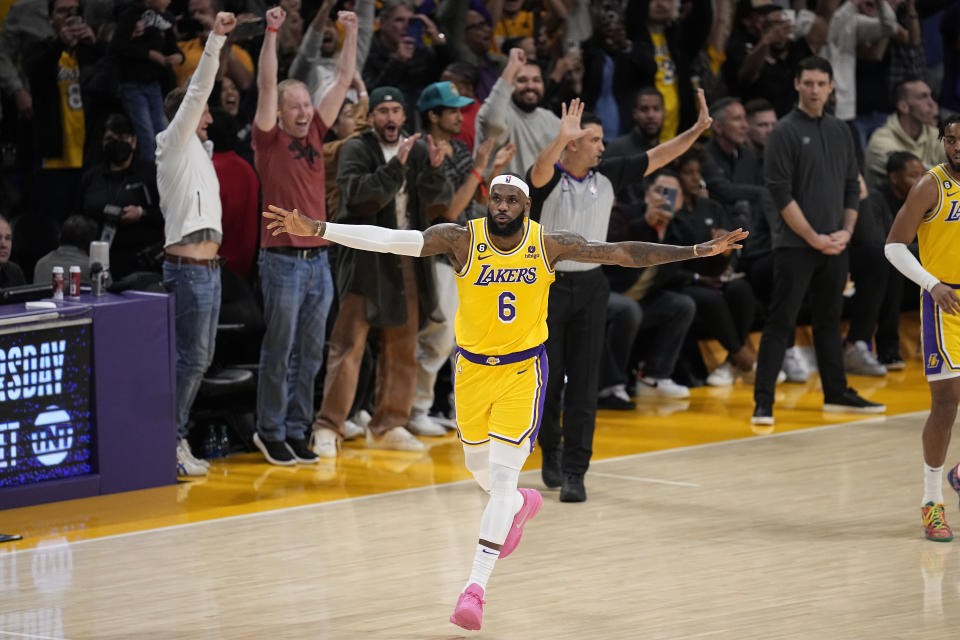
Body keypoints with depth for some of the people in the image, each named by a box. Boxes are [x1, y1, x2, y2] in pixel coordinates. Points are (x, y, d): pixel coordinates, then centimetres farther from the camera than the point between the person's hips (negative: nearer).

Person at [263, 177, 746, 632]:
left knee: (503, 476, -9)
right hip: (472, 367, 2)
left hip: (522, 370, -2)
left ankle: (475, 588, -8)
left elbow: (621, 253, -10)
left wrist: (698, 251, -13)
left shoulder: (549, 244, -12)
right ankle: (521, 504, 55)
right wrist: (317, 229, -33)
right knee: (479, 467, 19)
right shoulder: (461, 239, -15)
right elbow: (390, 239, -23)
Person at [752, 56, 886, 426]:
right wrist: (814, 238, -14)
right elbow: (781, 193, -12)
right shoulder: (786, 132, -6)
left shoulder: (840, 132, 12)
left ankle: (836, 394, 23)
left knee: (829, 321, 14)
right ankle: (763, 403, -9)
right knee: (780, 323, -8)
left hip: (834, 246, 6)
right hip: (796, 245, -6)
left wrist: (846, 231, 0)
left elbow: (852, 187, 15)